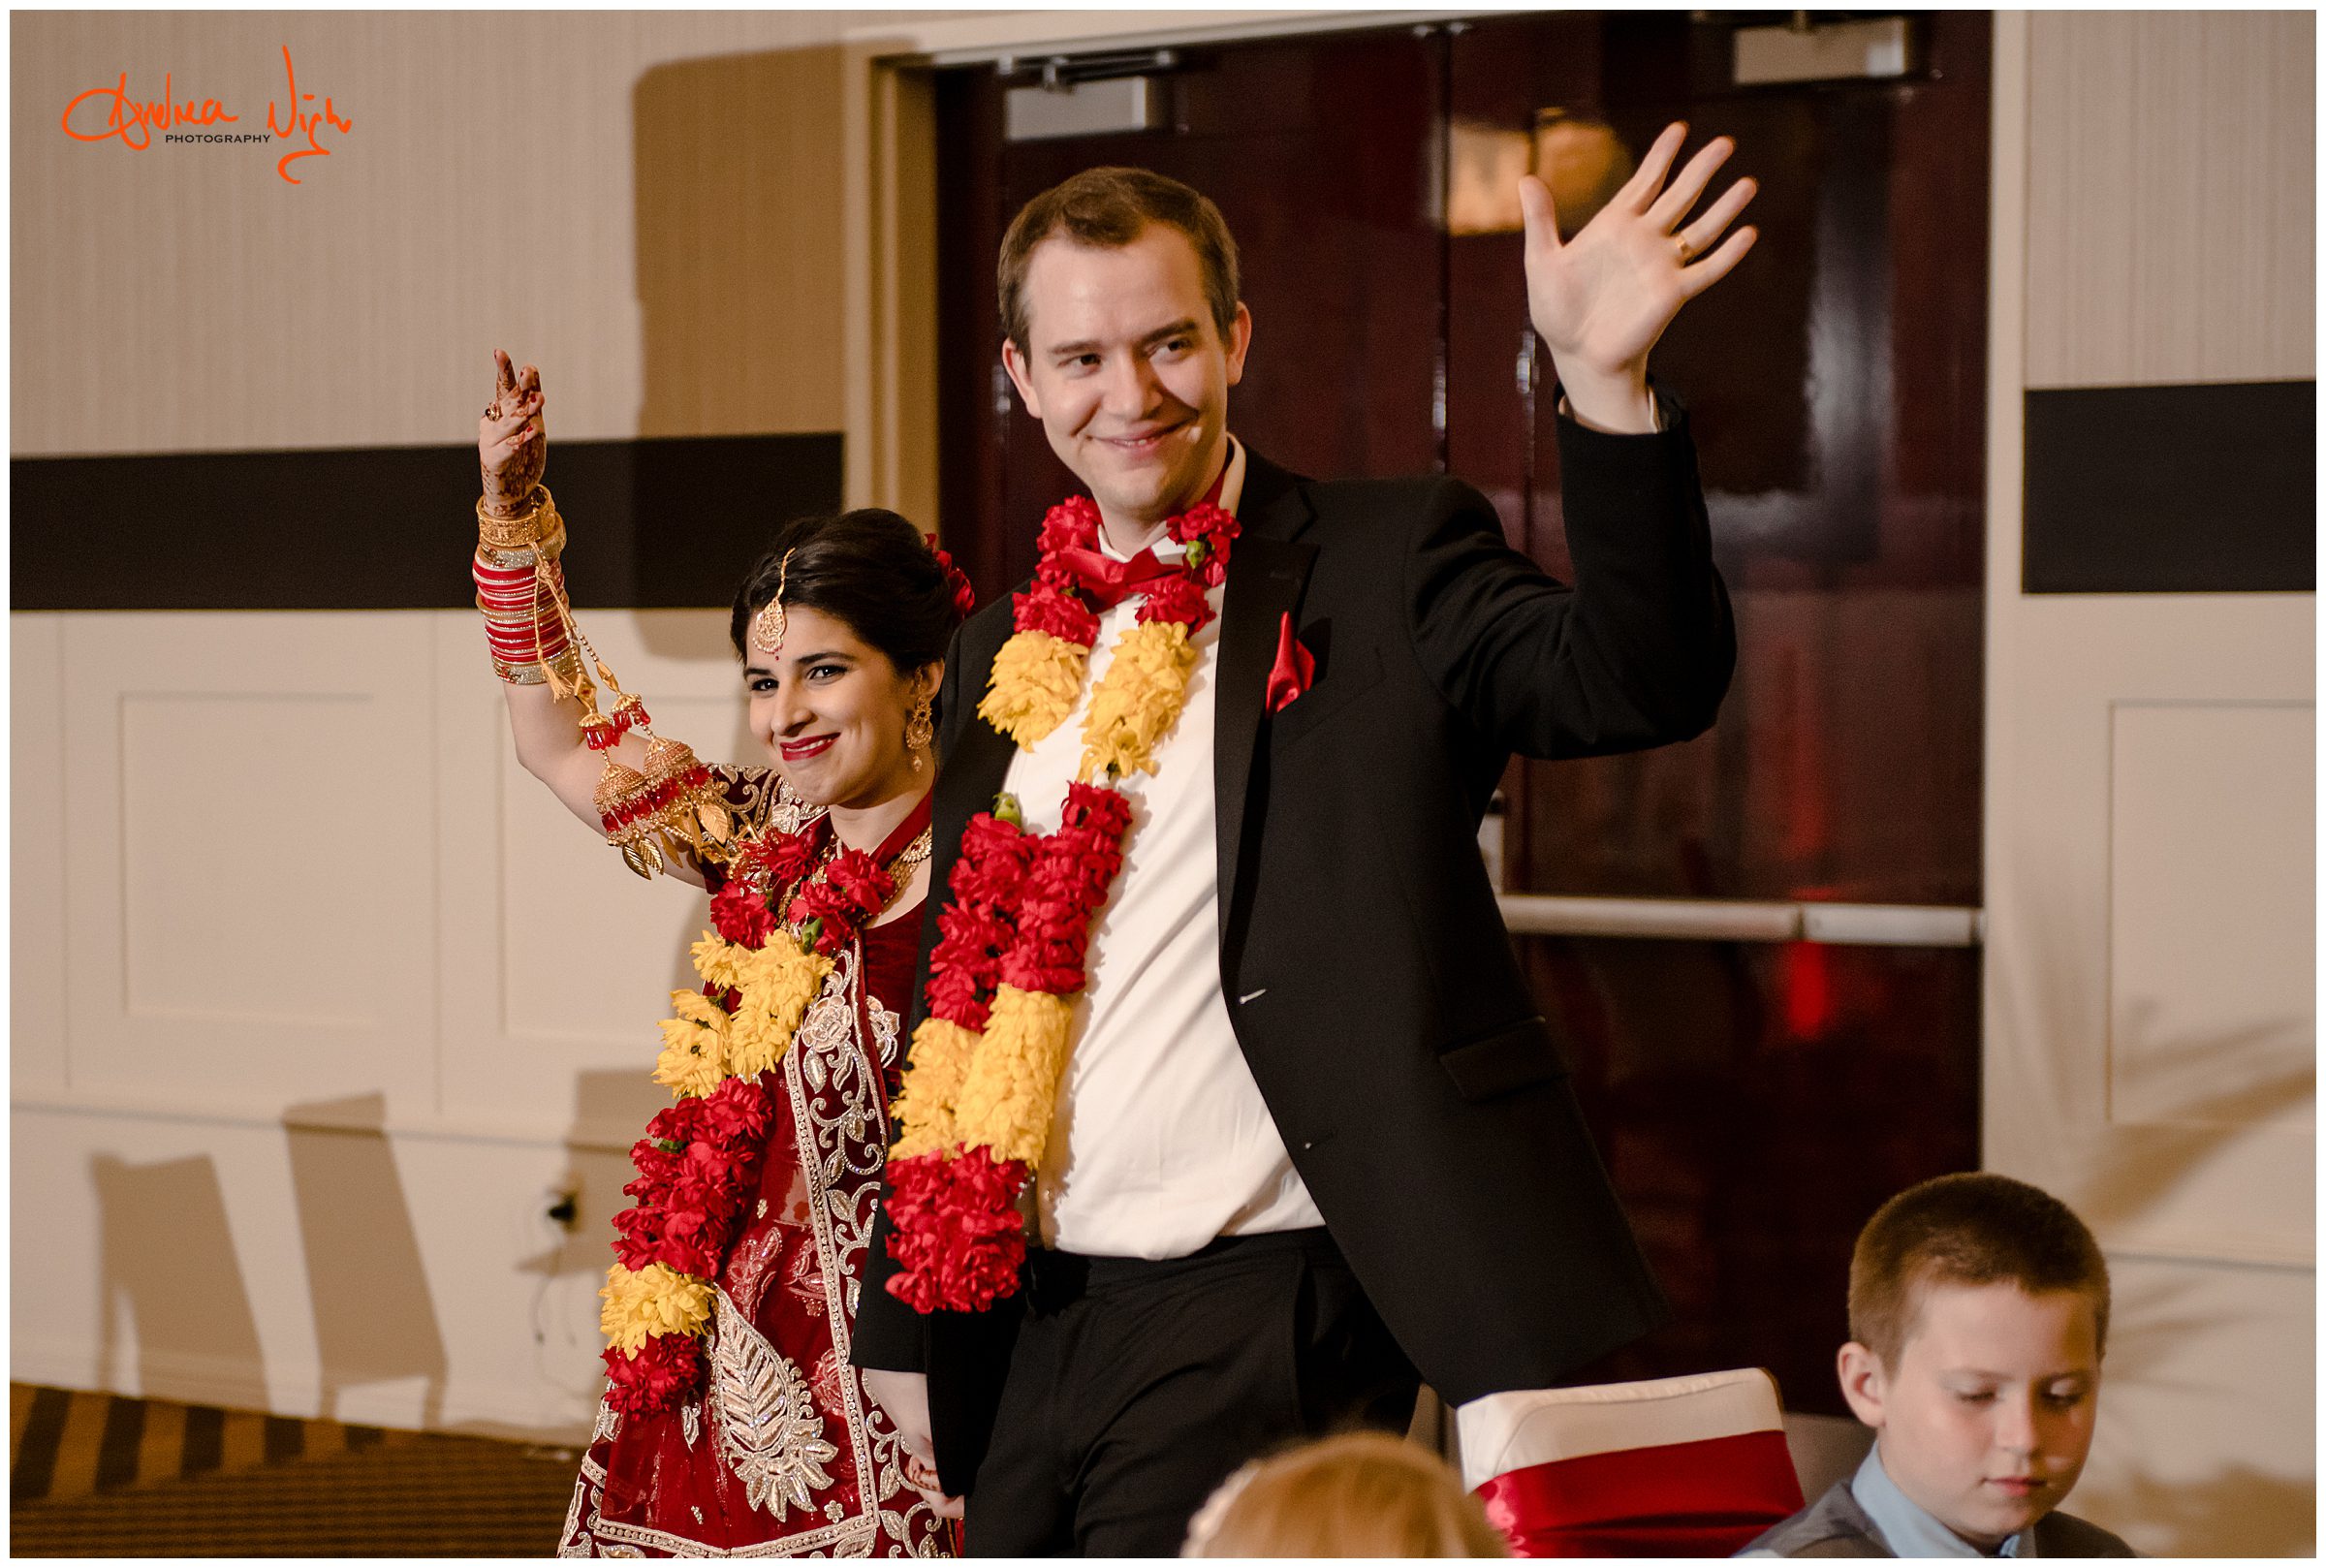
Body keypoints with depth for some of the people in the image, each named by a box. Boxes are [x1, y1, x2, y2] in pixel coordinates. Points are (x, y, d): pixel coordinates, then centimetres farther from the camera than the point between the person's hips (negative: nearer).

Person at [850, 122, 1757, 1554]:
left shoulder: (1390, 563, -3)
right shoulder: (1006, 651, 13)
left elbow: (1644, 681, -21)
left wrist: (1605, 379, -35)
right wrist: (907, 1323, 18)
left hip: (1255, 1324, -6)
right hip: (1027, 1328, 6)